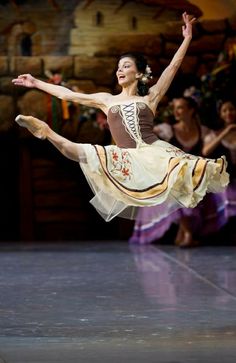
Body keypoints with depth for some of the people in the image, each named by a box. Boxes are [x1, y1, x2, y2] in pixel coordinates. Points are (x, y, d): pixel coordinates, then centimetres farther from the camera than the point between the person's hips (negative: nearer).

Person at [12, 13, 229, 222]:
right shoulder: (107, 100, 21)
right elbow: (67, 94, 22)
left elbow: (174, 65, 10)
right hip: (128, 157, -1)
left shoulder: (150, 98, 16)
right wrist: (36, 83, 22)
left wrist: (187, 37, 4)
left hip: (155, 150, 1)